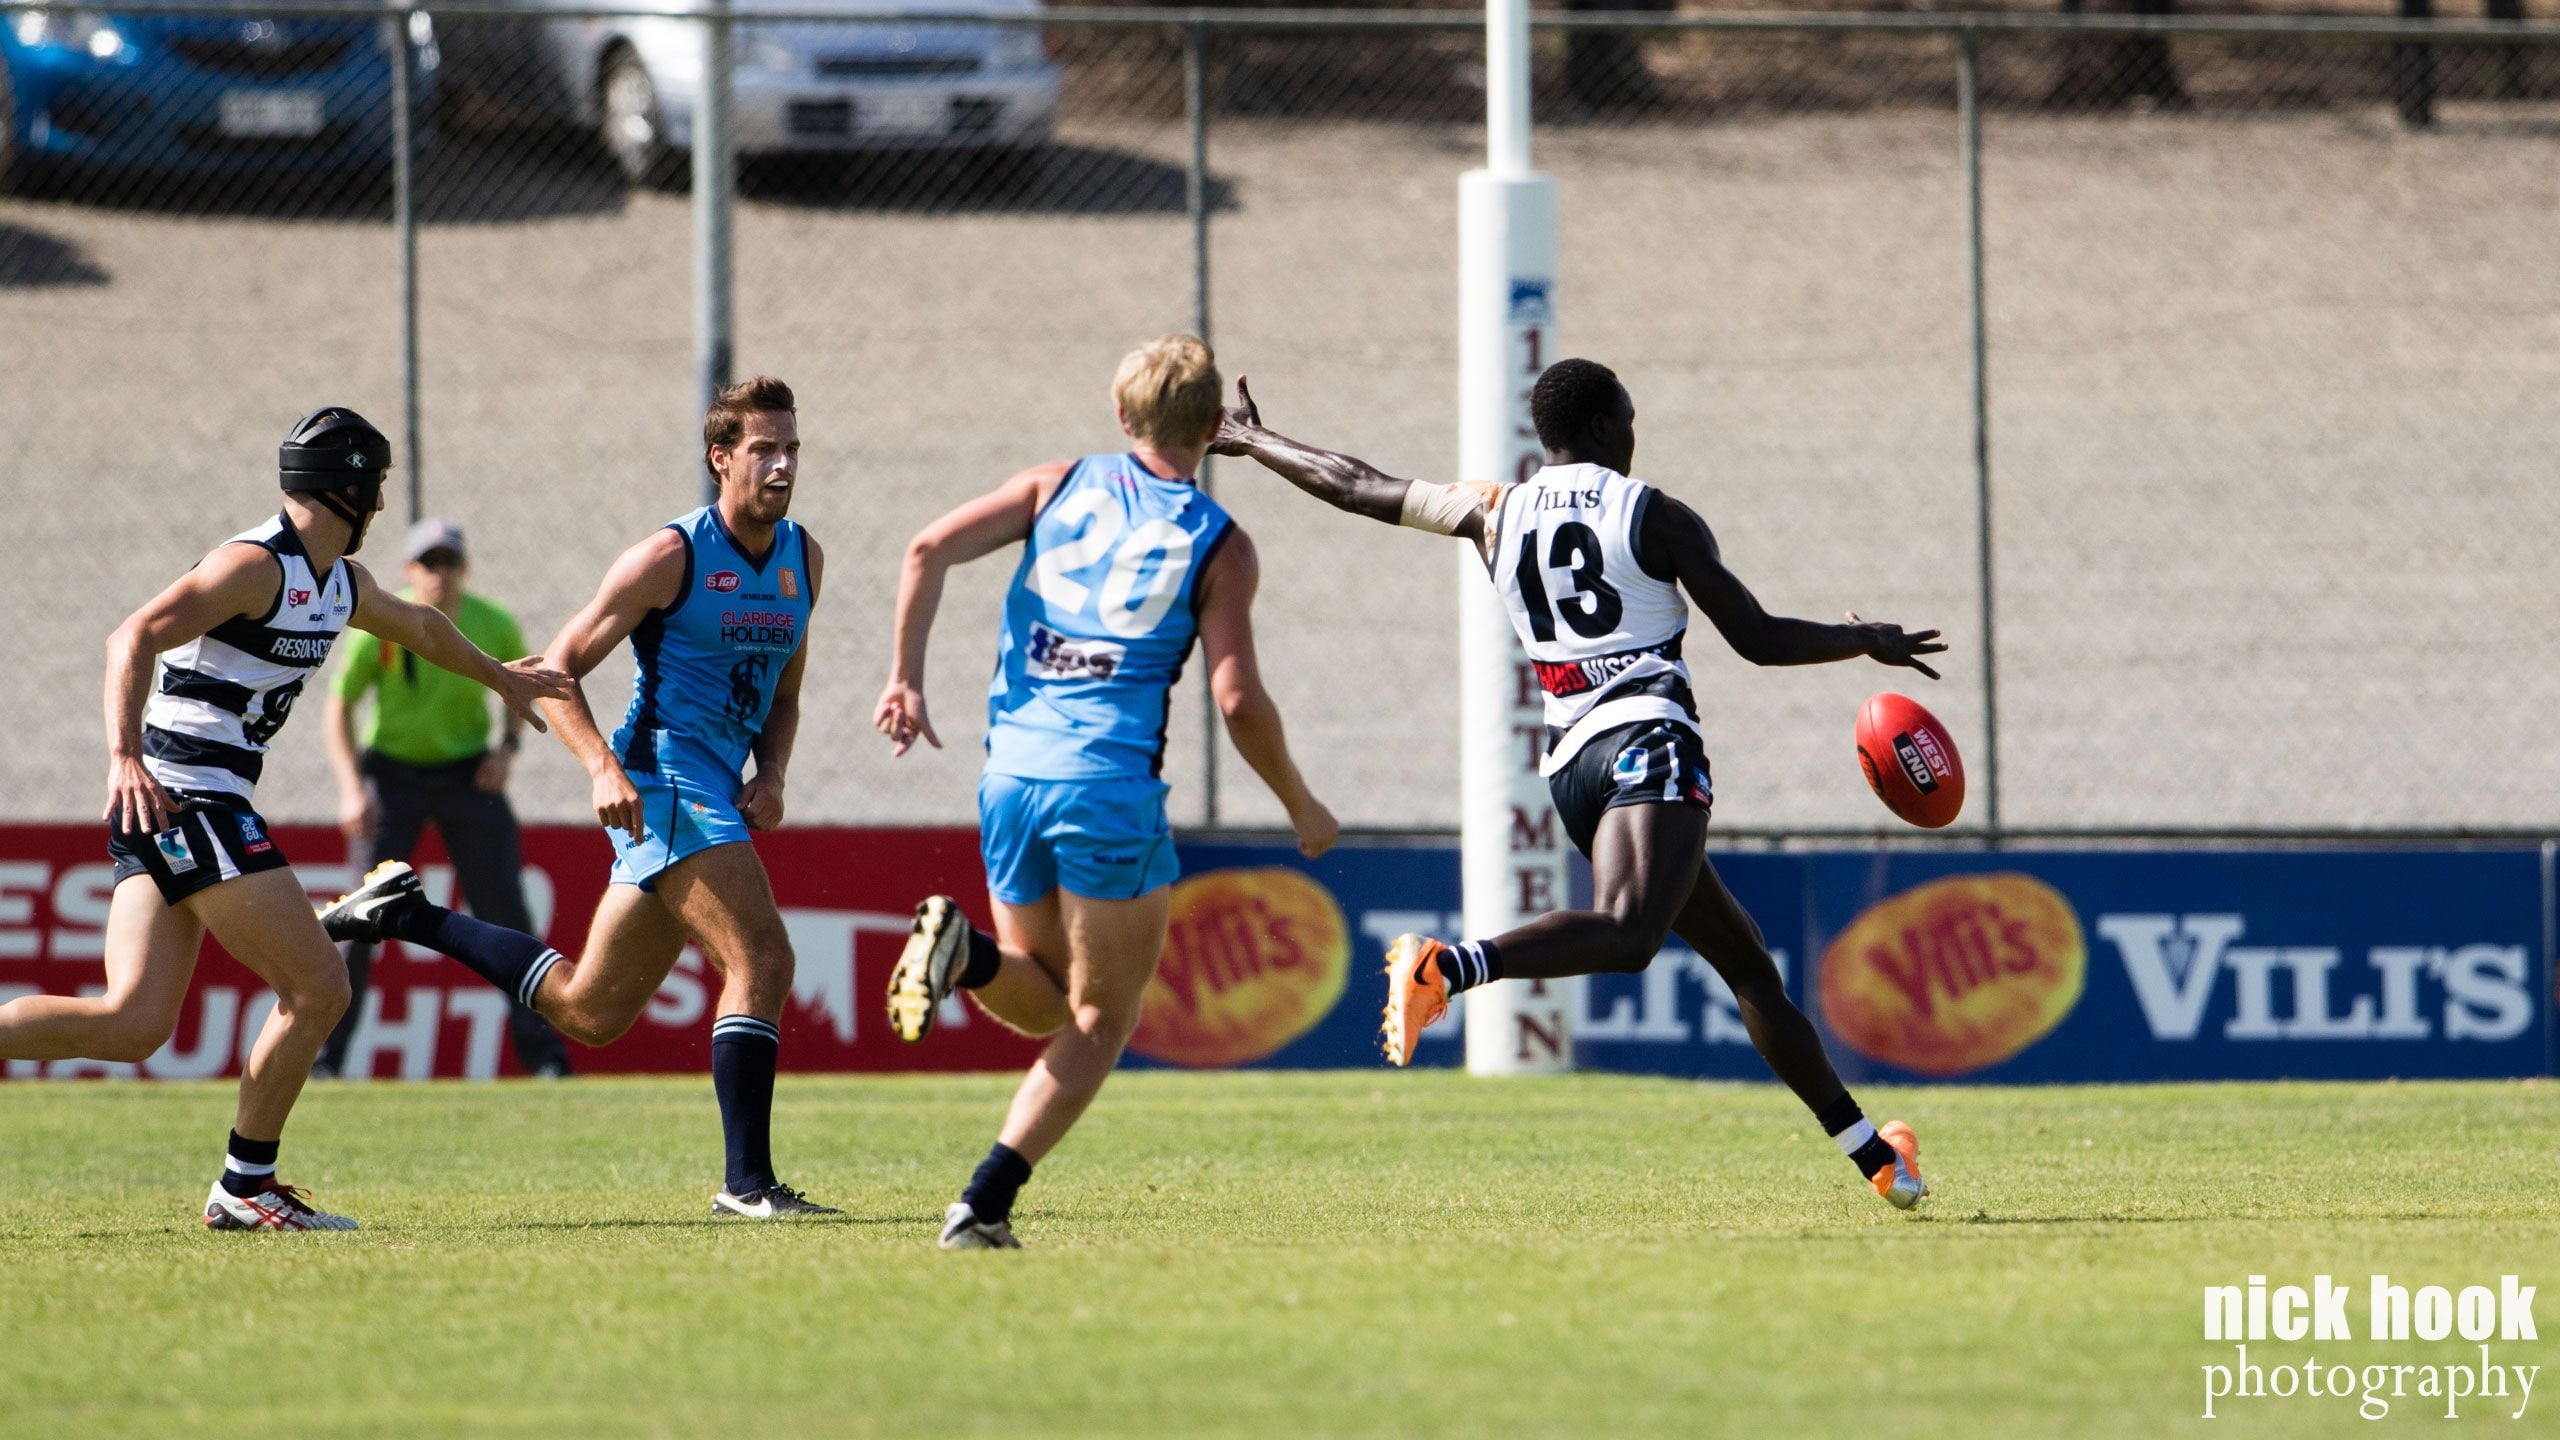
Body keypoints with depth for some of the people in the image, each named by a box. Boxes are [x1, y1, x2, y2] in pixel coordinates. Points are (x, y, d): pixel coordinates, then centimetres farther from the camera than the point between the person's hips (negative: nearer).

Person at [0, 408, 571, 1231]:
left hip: (159, 816, 10)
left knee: (134, 1025, 0)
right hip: (183, 800, -10)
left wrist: (497, 677, 54)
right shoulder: (258, 566, -12)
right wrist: (124, 757, -34)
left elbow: (420, 627, 39)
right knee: (317, 989, -6)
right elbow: (135, 638, -22)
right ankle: (246, 1187, 3)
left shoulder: (336, 583, 18)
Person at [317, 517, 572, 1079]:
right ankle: (322, 1054, 0)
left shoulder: (495, 627, -9)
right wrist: (351, 789, -17)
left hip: (469, 774, 2)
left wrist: (508, 744, -6)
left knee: (505, 911, -3)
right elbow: (339, 705, -8)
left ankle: (543, 1050, 5)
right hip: (392, 773, -2)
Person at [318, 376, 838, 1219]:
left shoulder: (803, 559, 11)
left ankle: (406, 915, 25)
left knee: (588, 1013, 12)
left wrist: (771, 775, 3)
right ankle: (747, 1182, -20)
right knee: (762, 959, -21)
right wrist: (605, 768, -22)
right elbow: (559, 667, -7)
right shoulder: (671, 557, -10)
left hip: (718, 798, 8)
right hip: (663, 783, -8)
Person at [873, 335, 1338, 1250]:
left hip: (1010, 775, 4)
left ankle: (963, 954, -14)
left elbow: (930, 550, -2)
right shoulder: (1219, 546, -1)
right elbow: (1238, 702, -7)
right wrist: (1302, 809, 7)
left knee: (1047, 999, 21)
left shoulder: (1059, 487, 9)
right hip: (1111, 787, -4)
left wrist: (905, 680, 3)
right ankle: (985, 1203, -9)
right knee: (1100, 1020, 7)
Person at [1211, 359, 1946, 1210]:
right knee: (1623, 933, -30)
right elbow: (1759, 640, 2)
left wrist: (1250, 440, 41)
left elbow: (1355, 487, 25)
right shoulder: (1655, 518, 3)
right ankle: (1447, 966, -52)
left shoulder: (1495, 514, 16)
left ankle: (1872, 1154, 18)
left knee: (1746, 964, 14)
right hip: (1650, 739, -7)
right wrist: (1870, 643, 19)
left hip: (1570, 765, 7)